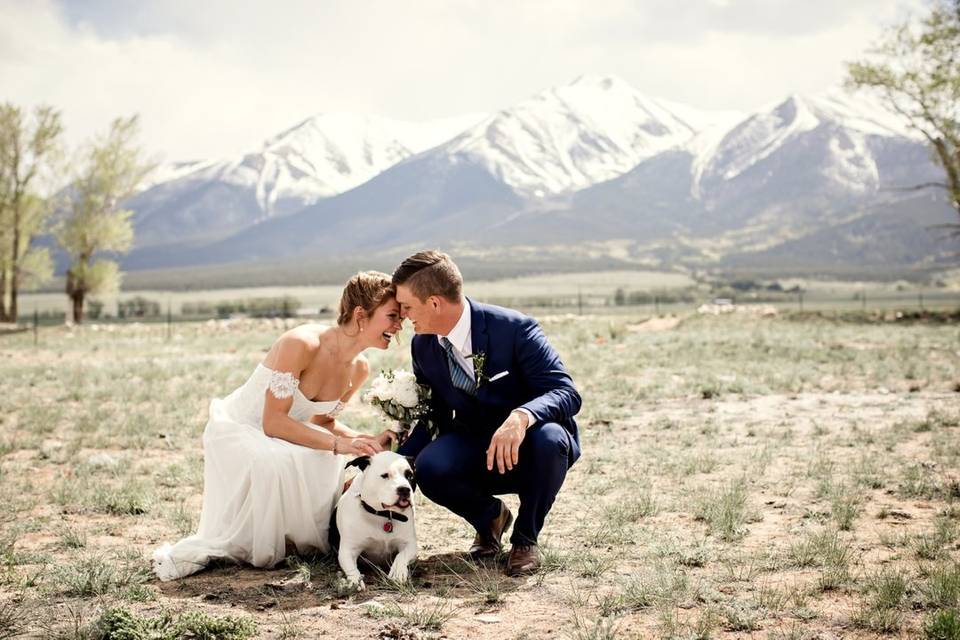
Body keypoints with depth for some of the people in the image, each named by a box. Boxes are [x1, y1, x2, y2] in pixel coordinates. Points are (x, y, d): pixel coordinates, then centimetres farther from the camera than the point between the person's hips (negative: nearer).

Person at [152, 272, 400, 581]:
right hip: (236, 430, -7)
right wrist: (338, 444, -34)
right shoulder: (301, 344, -30)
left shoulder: (359, 369, -6)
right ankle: (216, 546, -16)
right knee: (274, 465, -37)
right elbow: (273, 422, -29)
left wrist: (367, 440, -9)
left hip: (280, 439, 7)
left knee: (333, 467, -20)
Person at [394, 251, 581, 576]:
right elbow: (434, 417, 5)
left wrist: (521, 417, -46)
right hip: (475, 447, 4)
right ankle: (490, 516, 6)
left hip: (528, 444, -3)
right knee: (429, 467, -28)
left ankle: (525, 537, -10)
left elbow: (567, 393, -25)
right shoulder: (423, 345, -3)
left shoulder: (514, 328, -21)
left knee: (548, 438, -39)